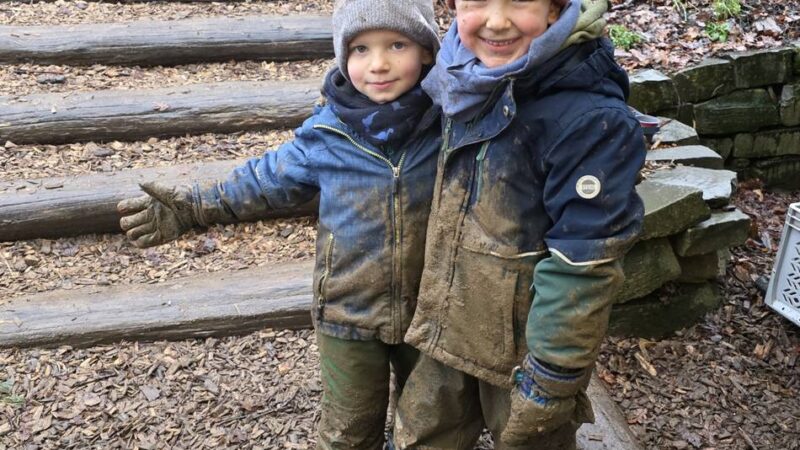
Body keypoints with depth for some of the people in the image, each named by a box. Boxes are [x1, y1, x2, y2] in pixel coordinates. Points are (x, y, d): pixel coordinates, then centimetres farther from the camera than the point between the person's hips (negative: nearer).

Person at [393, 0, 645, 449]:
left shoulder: (590, 119, -26)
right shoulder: (469, 86, -4)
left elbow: (581, 264, -23)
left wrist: (549, 377, -18)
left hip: (528, 346, -6)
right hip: (453, 329, 6)